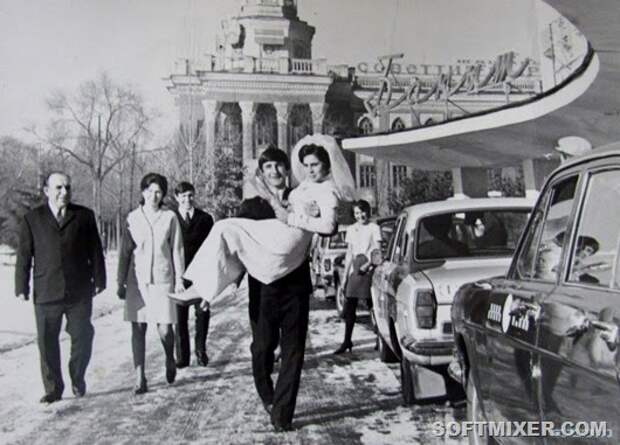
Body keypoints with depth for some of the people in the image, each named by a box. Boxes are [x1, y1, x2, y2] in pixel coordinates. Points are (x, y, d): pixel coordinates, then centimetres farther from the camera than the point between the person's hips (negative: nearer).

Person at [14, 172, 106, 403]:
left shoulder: (85, 216, 7)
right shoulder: (32, 219, 6)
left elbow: (95, 251, 8)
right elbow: (24, 256, 6)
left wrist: (99, 280, 5)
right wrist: (22, 288, 1)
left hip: (80, 291, 0)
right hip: (46, 293, 0)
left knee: (82, 338, 2)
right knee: (47, 343, 5)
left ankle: (77, 379, 26)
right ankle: (53, 389, 19)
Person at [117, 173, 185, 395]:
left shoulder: (169, 217, 4)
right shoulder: (133, 218, 6)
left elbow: (177, 250, 7)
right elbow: (125, 251, 9)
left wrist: (179, 278, 3)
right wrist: (121, 281, 7)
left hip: (162, 279, -1)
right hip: (137, 280, 1)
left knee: (165, 329, -4)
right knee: (138, 329, 0)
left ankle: (170, 360, 27)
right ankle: (140, 378, 9)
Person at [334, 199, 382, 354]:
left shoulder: (374, 228, 1)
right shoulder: (351, 229, 14)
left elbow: (378, 253, -4)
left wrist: (368, 264, -20)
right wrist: (345, 274, 11)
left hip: (369, 269, -4)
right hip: (355, 269, 4)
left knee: (373, 305, -3)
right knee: (349, 307, 1)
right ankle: (347, 341, 7)